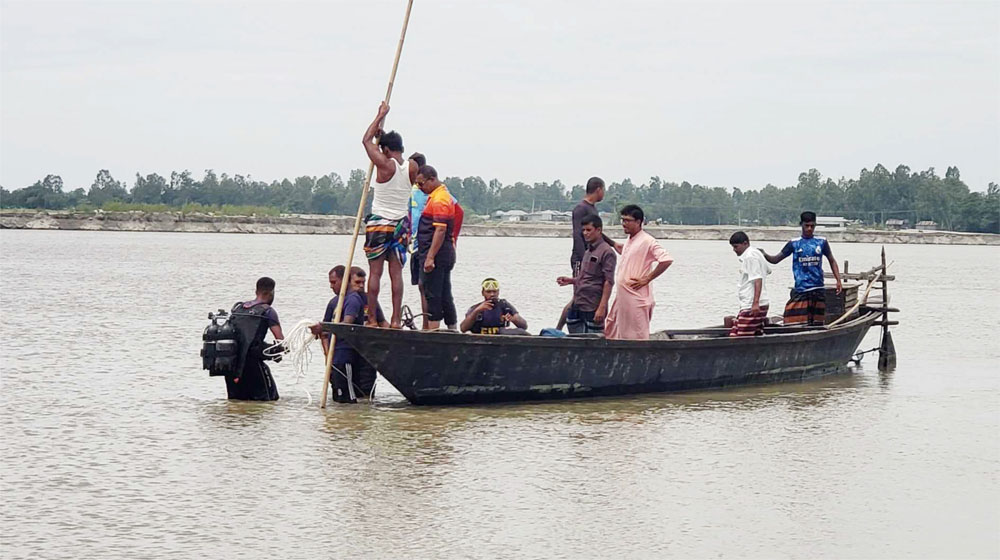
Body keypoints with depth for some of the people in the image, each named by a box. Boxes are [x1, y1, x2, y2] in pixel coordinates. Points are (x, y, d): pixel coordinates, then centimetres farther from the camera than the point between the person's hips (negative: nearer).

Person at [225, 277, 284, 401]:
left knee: (235, 400, 16)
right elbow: (281, 341, -6)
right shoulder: (268, 311, 1)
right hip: (251, 361, -6)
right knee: (269, 399, 2)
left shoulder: (237, 307, 19)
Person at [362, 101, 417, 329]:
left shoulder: (384, 164, -14)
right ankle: (396, 319, 1)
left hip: (379, 223, -4)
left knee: (375, 272, -1)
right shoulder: (412, 167, -1)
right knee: (396, 272, 4)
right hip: (401, 223, 4)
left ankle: (372, 319, 0)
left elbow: (367, 140, 1)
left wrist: (381, 115, 10)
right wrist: (383, 136, 23)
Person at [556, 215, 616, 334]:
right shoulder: (587, 251, 17)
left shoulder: (606, 252, -10)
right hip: (577, 305, 9)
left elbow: (608, 282, -15)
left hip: (593, 308, -9)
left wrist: (602, 307, -20)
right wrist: (570, 281, 11)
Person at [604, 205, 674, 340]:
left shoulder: (647, 241, -13)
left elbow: (666, 260, -23)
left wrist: (647, 279, -18)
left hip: (636, 298, -9)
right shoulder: (629, 241, 15)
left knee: (637, 338, -5)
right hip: (622, 297, 9)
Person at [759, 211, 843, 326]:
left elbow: (832, 261, 18)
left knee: (817, 323, 4)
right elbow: (775, 259, 6)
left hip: (818, 289, 2)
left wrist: (838, 281, 9)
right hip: (800, 290, -2)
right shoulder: (794, 244, 5)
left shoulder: (822, 242, 8)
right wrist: (764, 255, -14)